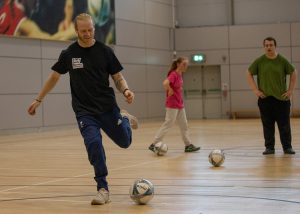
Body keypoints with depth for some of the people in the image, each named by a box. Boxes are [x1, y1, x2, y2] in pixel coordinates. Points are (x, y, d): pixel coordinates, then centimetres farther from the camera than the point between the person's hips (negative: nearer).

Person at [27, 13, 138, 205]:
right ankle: (103, 189, -9)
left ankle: (125, 119, 43)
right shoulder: (69, 54, -1)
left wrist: (126, 90, -19)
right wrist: (39, 99, 15)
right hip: (84, 110, -1)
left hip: (107, 106, 1)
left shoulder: (104, 51, -3)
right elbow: (54, 76, 12)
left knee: (124, 142, 7)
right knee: (94, 143, -21)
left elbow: (118, 77, 2)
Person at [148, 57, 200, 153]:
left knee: (184, 125, 11)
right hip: (172, 105, -9)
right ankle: (153, 145, 1)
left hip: (180, 105, 9)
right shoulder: (173, 74, -17)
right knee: (168, 124, -5)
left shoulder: (180, 75, 9)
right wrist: (170, 91, -21)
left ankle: (188, 145, 17)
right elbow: (165, 83, -36)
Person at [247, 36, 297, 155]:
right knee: (267, 125, 4)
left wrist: (290, 90, 3)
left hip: (281, 98, 0)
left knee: (284, 125, 1)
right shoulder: (259, 61, 1)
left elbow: (293, 73, 11)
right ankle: (269, 147, 12)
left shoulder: (282, 61, 1)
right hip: (265, 98, 0)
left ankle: (287, 147, 9)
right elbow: (249, 74, 7)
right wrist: (255, 90, -2)